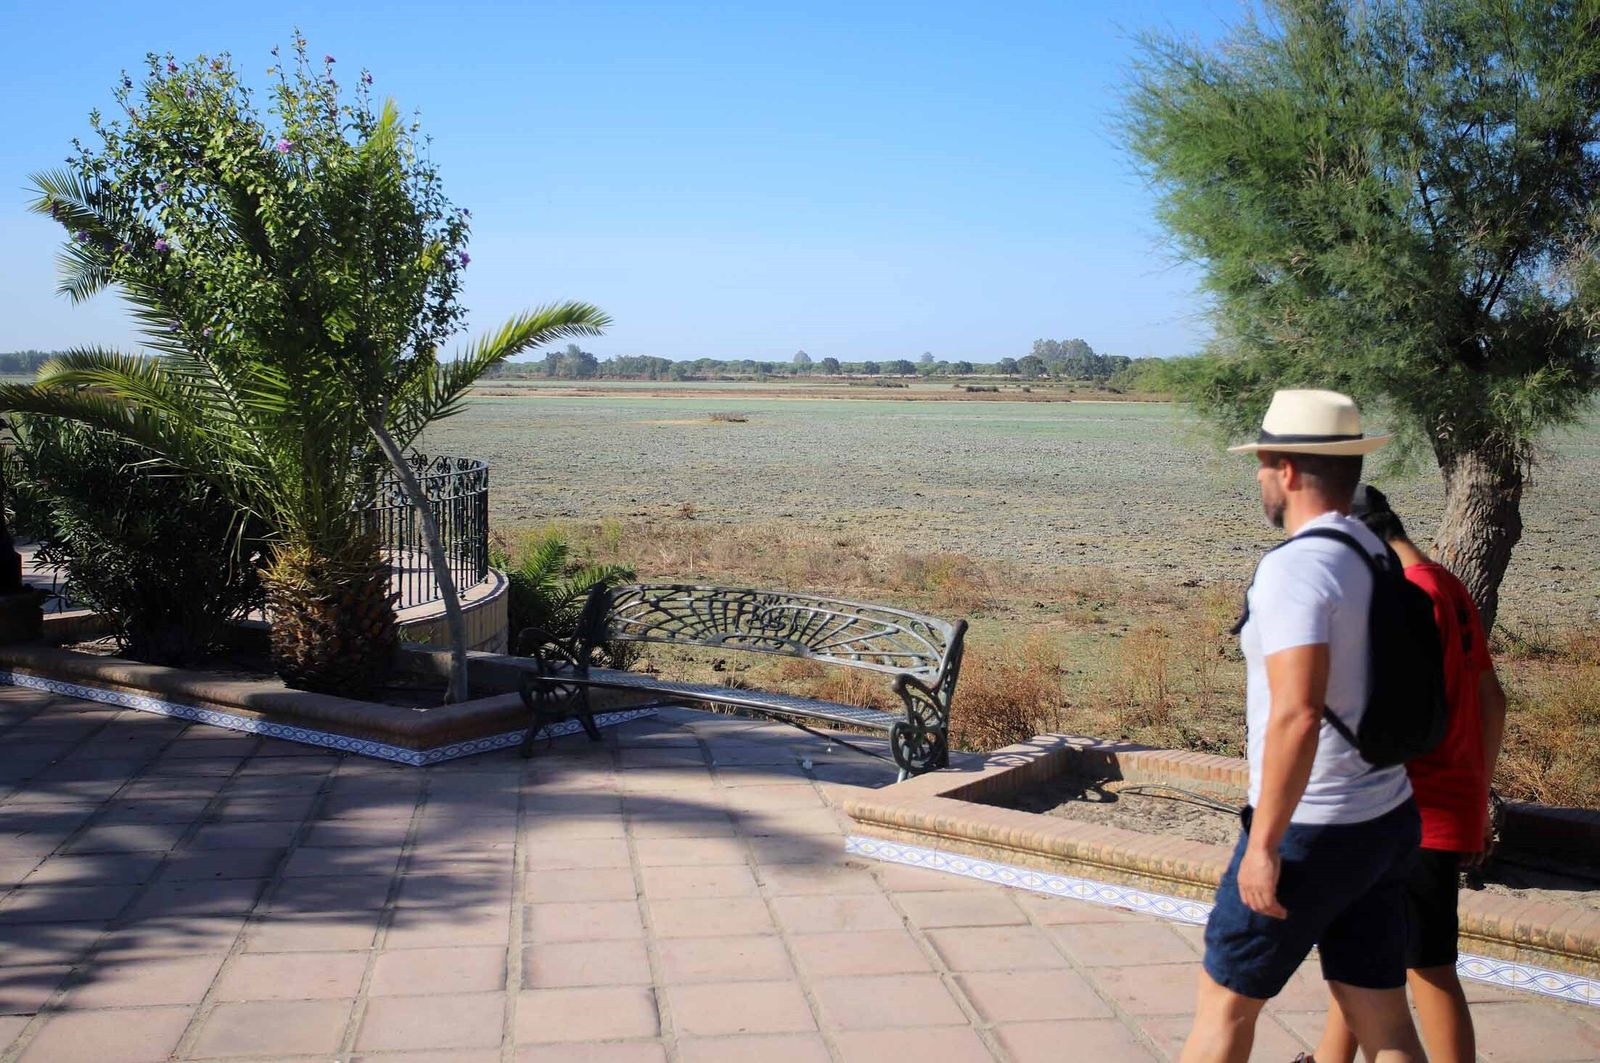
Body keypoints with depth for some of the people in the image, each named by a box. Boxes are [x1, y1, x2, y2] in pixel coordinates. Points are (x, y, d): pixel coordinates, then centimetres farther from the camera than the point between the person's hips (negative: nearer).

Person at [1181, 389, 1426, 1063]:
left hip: (1311, 829, -8)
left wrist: (1264, 843, -23)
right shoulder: (1377, 559, 8)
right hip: (1384, 821, 8)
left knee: (1226, 999, 9)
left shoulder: (1296, 566, -20)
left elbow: (1298, 713, -29)